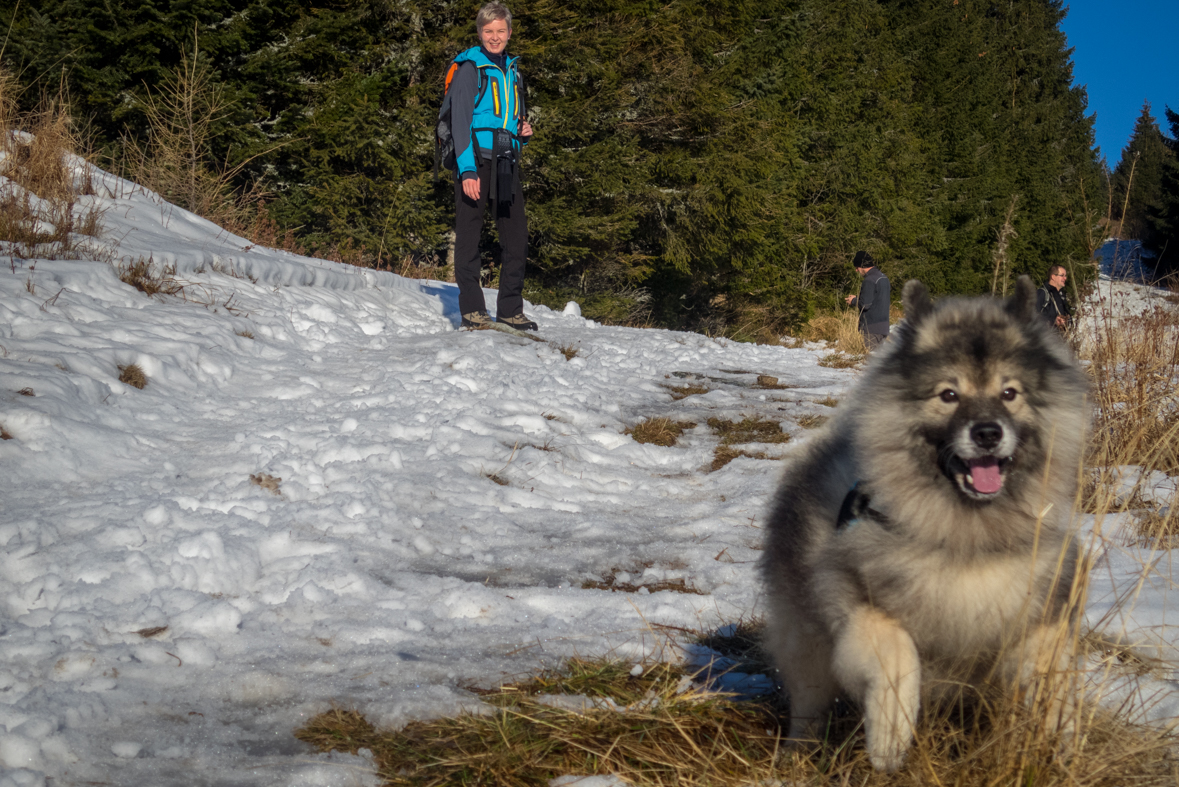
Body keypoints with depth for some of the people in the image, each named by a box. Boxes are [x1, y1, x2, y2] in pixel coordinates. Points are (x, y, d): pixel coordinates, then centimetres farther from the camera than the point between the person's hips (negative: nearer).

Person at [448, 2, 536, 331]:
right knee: (469, 236, -3)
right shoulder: (469, 68, -2)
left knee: (517, 235, 4)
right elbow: (460, 119, -8)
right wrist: (467, 169, -17)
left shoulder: (511, 71, 19)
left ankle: (510, 310, 12)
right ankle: (472, 310, 2)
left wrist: (523, 130, 7)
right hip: (475, 161, -6)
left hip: (506, 164, 7)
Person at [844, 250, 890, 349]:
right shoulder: (883, 277, 14)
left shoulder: (870, 280, -16)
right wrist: (857, 298, 15)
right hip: (884, 326, 9)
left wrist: (853, 301, -1)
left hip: (872, 328, -9)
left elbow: (865, 304, -20)